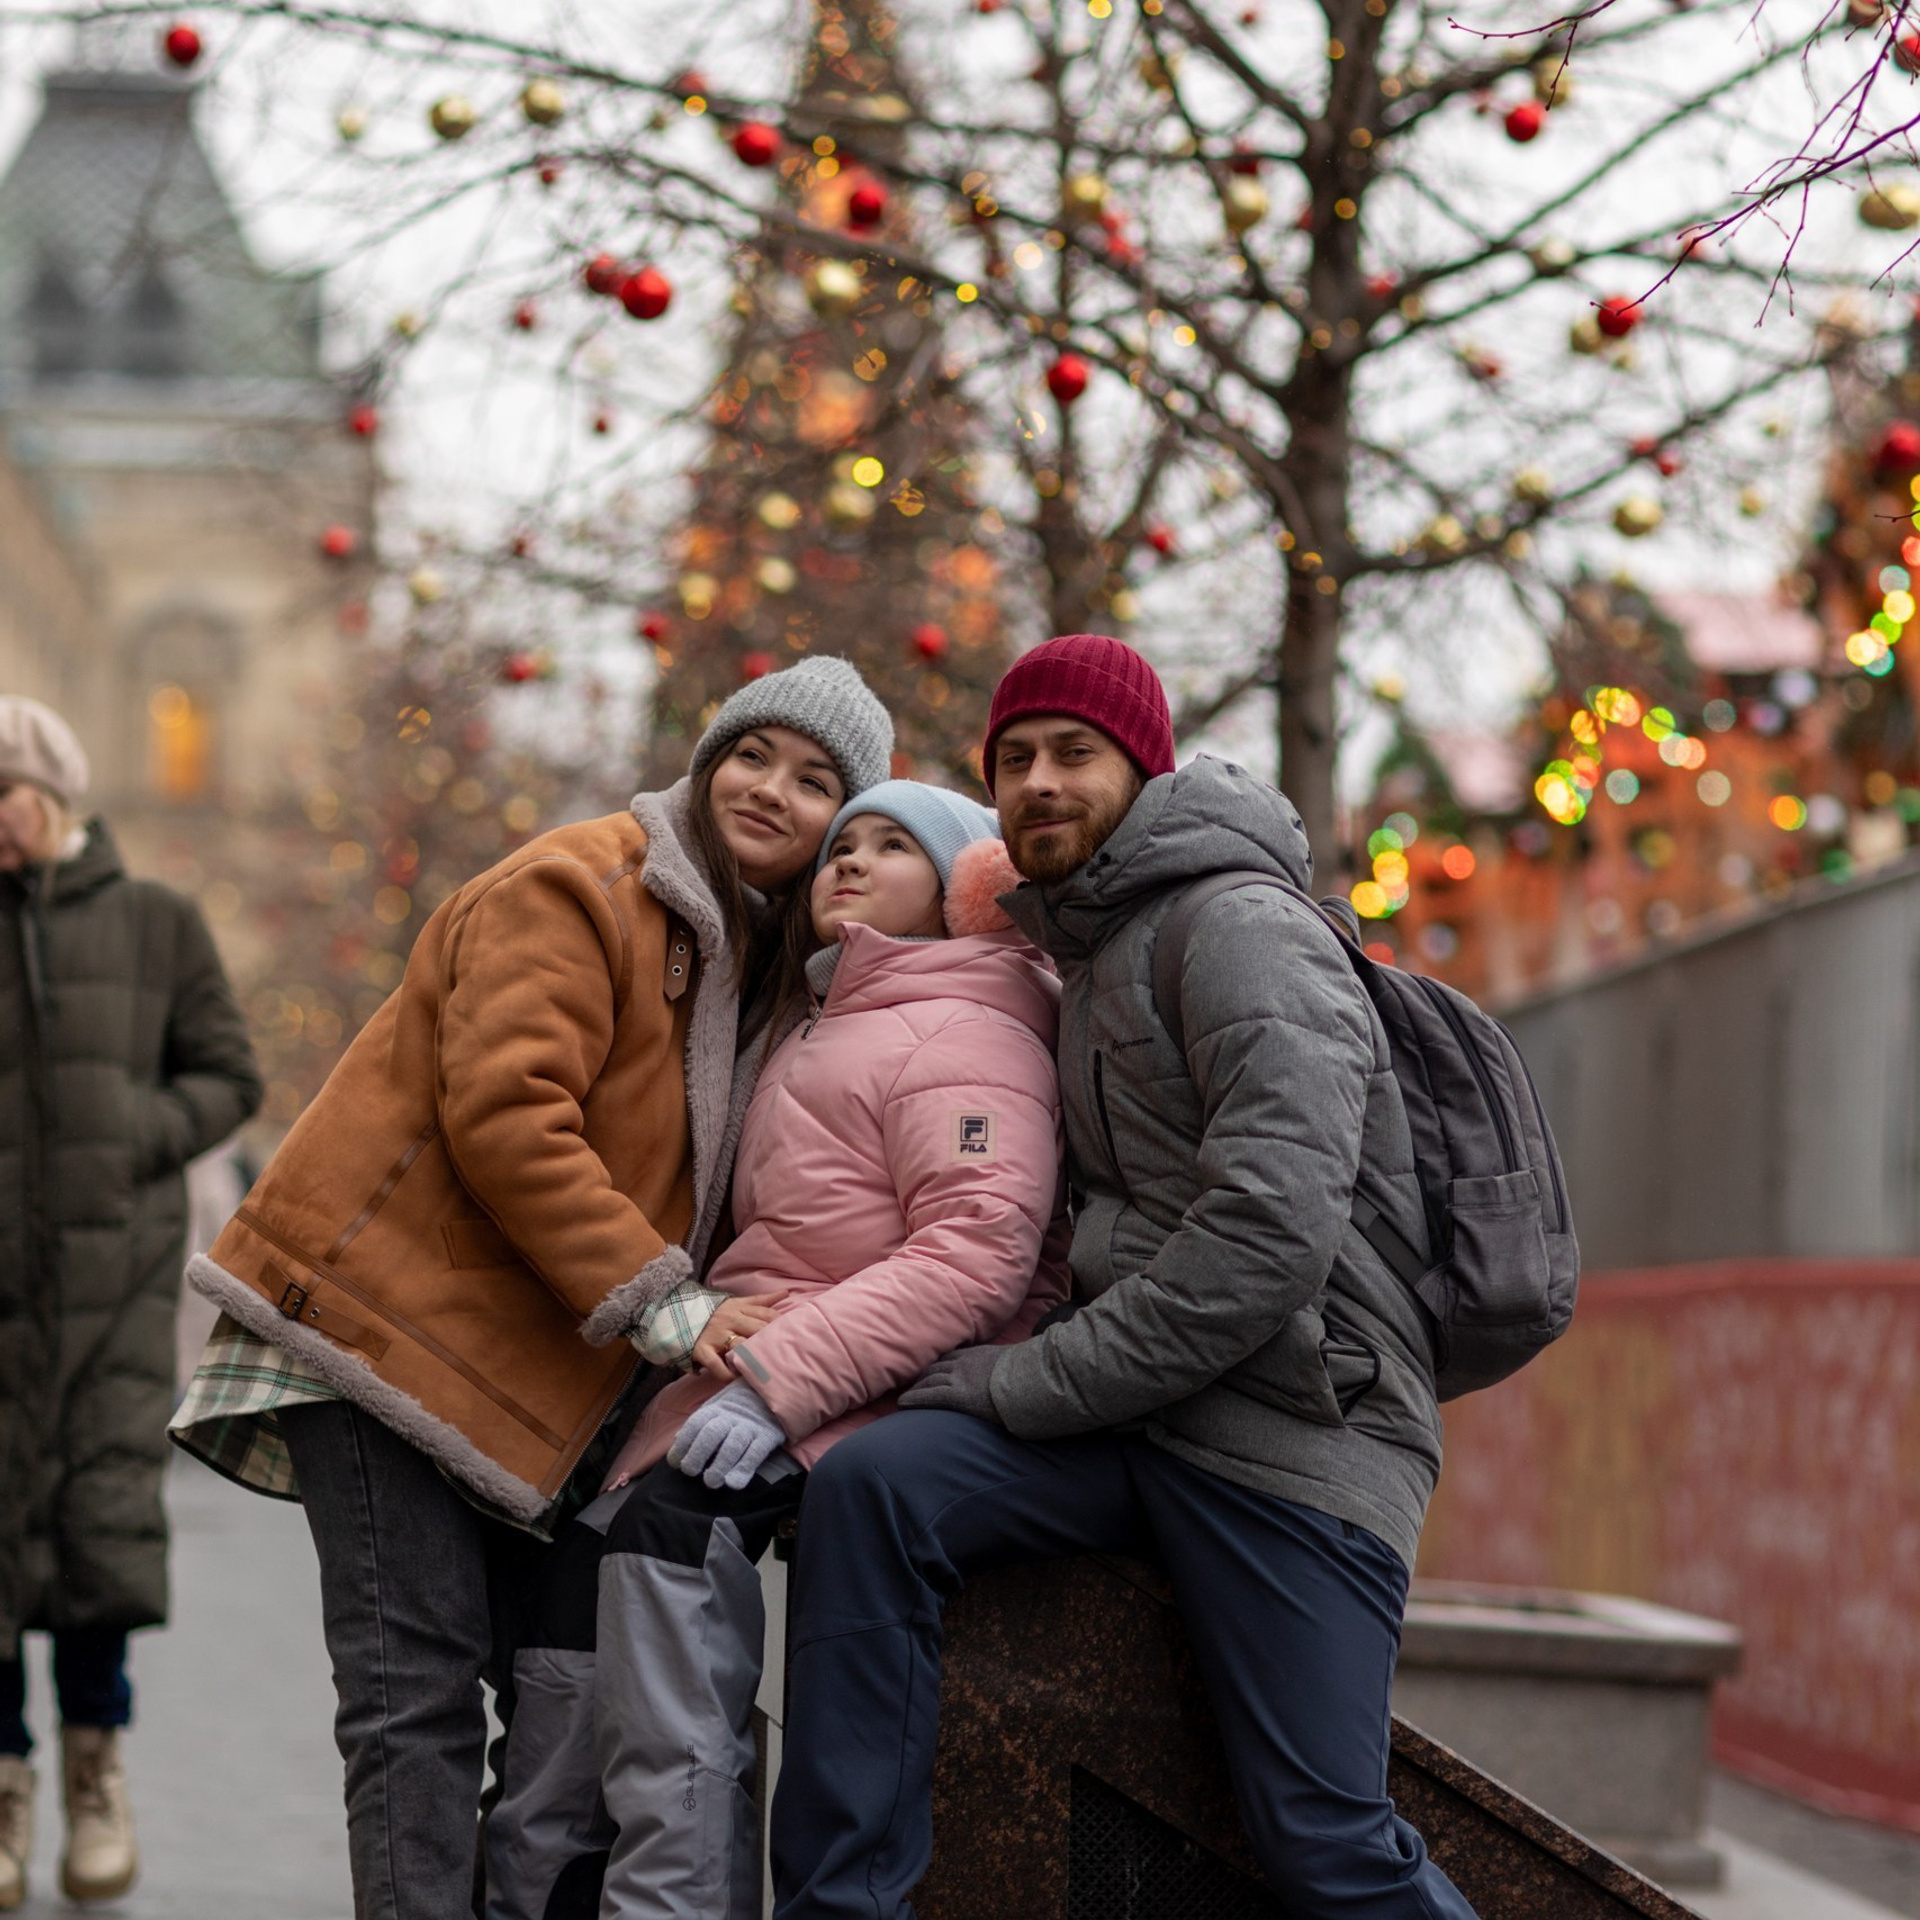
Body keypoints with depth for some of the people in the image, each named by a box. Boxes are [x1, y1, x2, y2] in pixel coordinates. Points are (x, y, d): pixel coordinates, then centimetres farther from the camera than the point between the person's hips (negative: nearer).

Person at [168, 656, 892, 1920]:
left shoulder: (753, 950, 17)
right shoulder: (576, 889, -11)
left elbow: (687, 1176, 19)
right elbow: (506, 1117, -21)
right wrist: (654, 1299, -23)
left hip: (521, 1361, 9)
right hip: (390, 1317, -9)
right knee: (422, 1684, -12)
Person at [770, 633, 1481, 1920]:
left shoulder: (1245, 936, -9)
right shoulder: (1094, 960, 21)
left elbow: (1270, 1237, -21)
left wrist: (1030, 1386, -16)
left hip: (1298, 1429, -8)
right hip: (1144, 1416, 8)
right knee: (867, 1489, -16)